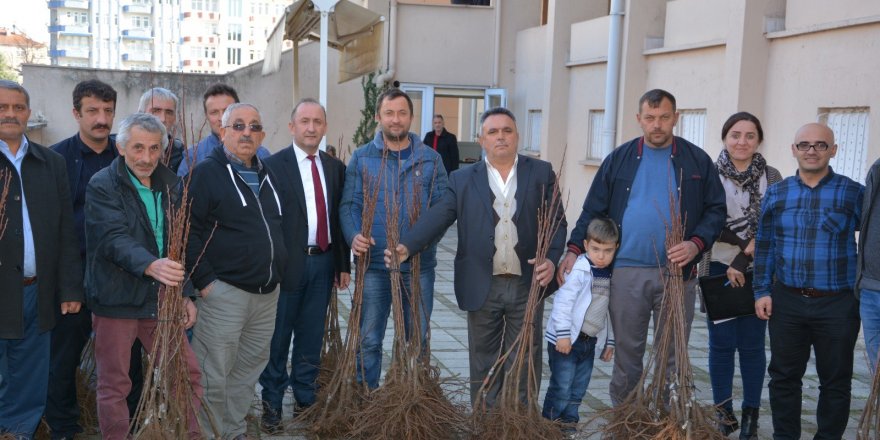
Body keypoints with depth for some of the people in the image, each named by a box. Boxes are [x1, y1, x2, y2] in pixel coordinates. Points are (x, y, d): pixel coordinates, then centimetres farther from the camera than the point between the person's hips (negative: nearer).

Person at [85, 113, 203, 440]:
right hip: (116, 300, -4)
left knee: (188, 374, 6)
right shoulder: (102, 186, -8)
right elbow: (115, 239, -23)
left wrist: (186, 294, 6)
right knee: (114, 385, 7)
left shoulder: (172, 186, 7)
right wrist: (151, 265, -40)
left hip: (161, 300, 4)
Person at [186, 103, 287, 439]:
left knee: (249, 368, 15)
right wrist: (204, 281, -16)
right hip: (224, 291, -7)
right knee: (214, 374, 0)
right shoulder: (207, 173, -7)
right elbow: (188, 231, -13)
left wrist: (277, 271, 15)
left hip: (268, 292, 7)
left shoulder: (267, 175, 15)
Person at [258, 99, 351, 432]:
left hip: (323, 263, 5)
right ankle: (272, 404, 21)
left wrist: (344, 264, 10)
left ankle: (305, 401, 27)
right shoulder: (273, 165, -7)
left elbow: (339, 217, 11)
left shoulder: (335, 167, 9)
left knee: (311, 338, 14)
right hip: (287, 264, -4)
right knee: (278, 339, 8)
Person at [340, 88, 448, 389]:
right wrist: (354, 236, -18)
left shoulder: (430, 159, 4)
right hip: (374, 263, 0)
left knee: (416, 340, 11)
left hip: (419, 263, 1)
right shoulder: (361, 158, 3)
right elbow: (349, 204, 1)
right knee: (368, 339, 8)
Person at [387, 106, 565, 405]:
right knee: (484, 363, 10)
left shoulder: (541, 173, 5)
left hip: (528, 284, 0)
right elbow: (437, 217, -6)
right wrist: (407, 246, -23)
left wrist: (551, 258, -13)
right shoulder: (463, 180, 5)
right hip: (483, 287, 1)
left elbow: (557, 221, 4)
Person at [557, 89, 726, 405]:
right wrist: (574, 249, -7)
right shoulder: (619, 160, 6)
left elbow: (716, 210, 4)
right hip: (627, 272, 1)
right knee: (627, 354, 10)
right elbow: (593, 210, 6)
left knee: (673, 356, 8)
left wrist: (696, 244, -13)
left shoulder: (697, 161, 5)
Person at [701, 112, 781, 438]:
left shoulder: (771, 177, 3)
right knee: (721, 343, 4)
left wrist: (744, 259, -15)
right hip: (719, 270, 0)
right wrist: (746, 242, -12)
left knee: (752, 345, 4)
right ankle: (724, 414, 16)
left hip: (757, 273, 0)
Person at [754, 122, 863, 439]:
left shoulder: (853, 193, -3)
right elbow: (764, 246, 8)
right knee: (784, 376, 11)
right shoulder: (776, 193, 6)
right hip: (786, 302, 3)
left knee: (835, 381, 9)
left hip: (837, 305, -2)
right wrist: (762, 291, 2)